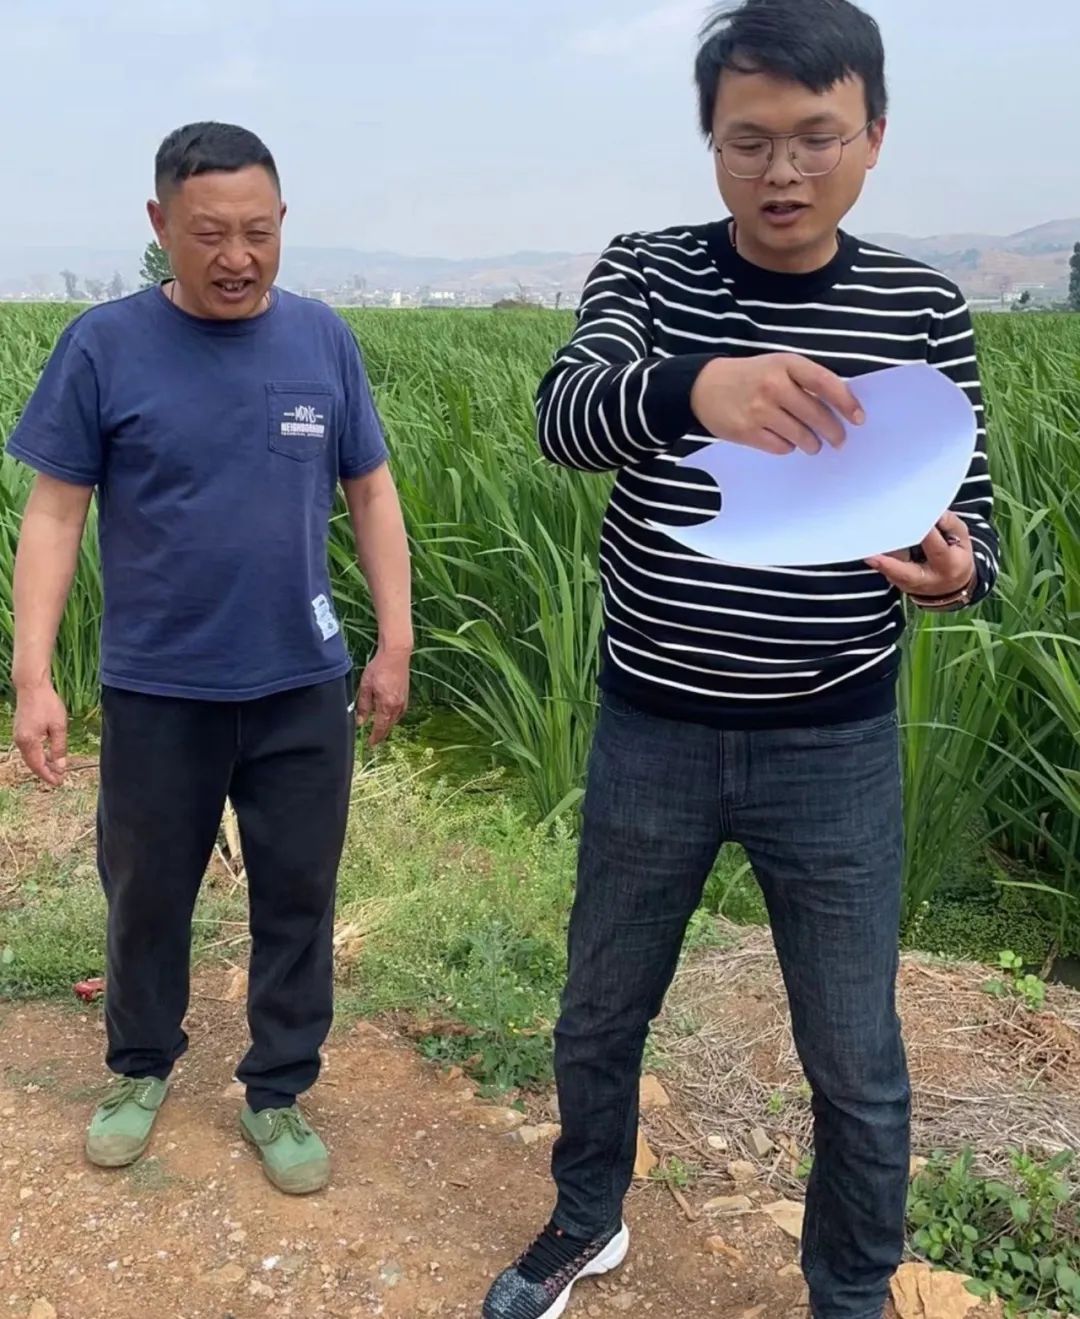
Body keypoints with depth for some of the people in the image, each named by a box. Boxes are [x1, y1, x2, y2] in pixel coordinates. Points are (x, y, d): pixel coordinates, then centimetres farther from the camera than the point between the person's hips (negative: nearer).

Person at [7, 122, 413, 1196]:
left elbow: (371, 496, 5)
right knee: (147, 894, 16)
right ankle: (140, 1067, 41)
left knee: (297, 898, 11)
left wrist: (396, 643, 2)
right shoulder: (104, 346, -8)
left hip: (304, 687, 2)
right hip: (156, 691, -1)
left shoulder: (323, 340, -2)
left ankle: (278, 1094, 31)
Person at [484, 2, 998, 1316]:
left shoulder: (920, 308, -3)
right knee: (598, 1020, 18)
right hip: (651, 734, 1)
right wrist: (693, 385, -47)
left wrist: (954, 569, -24)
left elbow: (968, 520, 1)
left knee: (857, 1068, 11)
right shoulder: (647, 271, -5)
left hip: (834, 751, 0)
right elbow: (565, 418, -24)